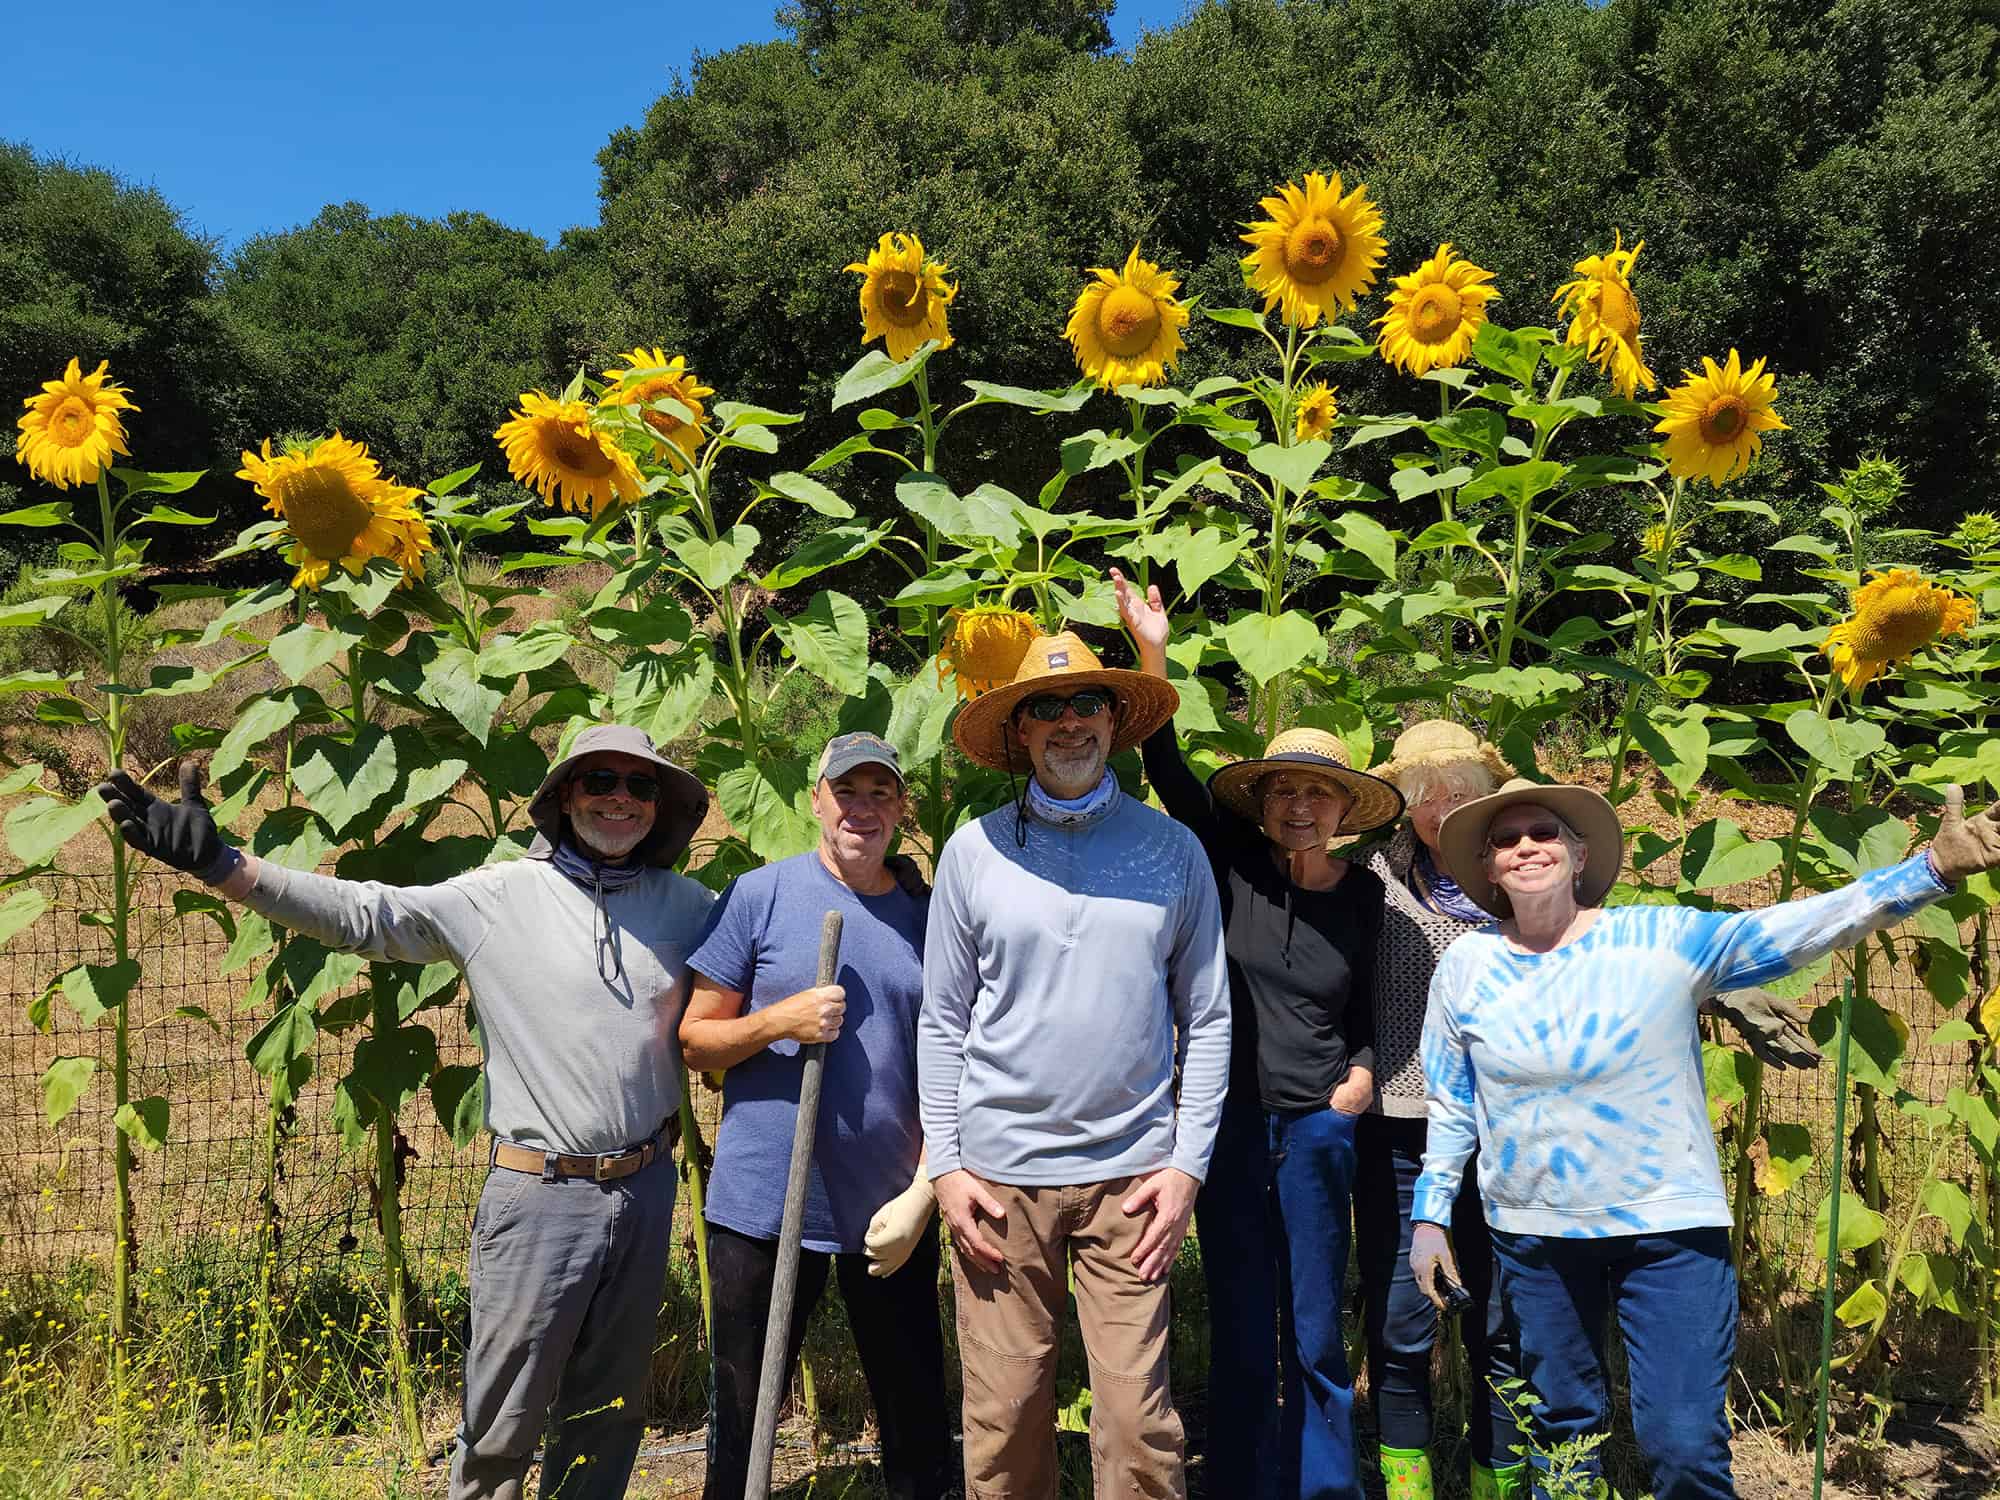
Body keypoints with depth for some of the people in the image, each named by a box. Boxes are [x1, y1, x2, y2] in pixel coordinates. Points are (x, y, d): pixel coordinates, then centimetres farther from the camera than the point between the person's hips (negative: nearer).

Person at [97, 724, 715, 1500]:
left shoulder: (685, 904, 3)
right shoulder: (496, 897, -6)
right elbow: (361, 912, -11)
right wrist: (217, 863, -20)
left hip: (645, 1189, 3)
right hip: (540, 1195, -3)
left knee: (611, 1408, 19)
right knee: (503, 1423, 9)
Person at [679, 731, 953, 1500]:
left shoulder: (927, 917, 3)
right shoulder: (757, 897, -3)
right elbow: (695, 1039, -1)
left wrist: (922, 1193, -5)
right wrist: (779, 1020, -19)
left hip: (892, 1215, 2)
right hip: (764, 1205, -2)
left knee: (919, 1431, 13)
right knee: (742, 1427, 12)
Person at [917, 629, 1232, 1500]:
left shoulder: (1172, 850, 3)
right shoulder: (974, 850, 2)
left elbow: (1207, 1018, 5)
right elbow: (942, 1020, 5)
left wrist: (1189, 1163, -1)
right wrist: (945, 1166, 0)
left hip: (1129, 1176, 0)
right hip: (998, 1172, 0)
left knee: (1137, 1417, 1)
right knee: (1003, 1416, 7)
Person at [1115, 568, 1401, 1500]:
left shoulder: (1367, 896, 0)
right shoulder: (1234, 867, -4)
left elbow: (1369, 1011, 13)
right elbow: (1166, 769, -15)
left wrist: (1361, 1070, -5)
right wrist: (1152, 655, -23)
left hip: (1317, 1127, 0)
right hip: (1228, 1120, 0)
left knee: (1314, 1338, 9)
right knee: (1241, 1334, 11)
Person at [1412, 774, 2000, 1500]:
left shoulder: (1661, 938, -10)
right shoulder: (1465, 965, -4)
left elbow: (1792, 930, -20)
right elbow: (1451, 1105, 5)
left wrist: (1935, 867, -30)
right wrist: (1430, 1216, 5)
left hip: (1670, 1230, -2)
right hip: (1534, 1237, 2)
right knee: (1563, 1427, 17)